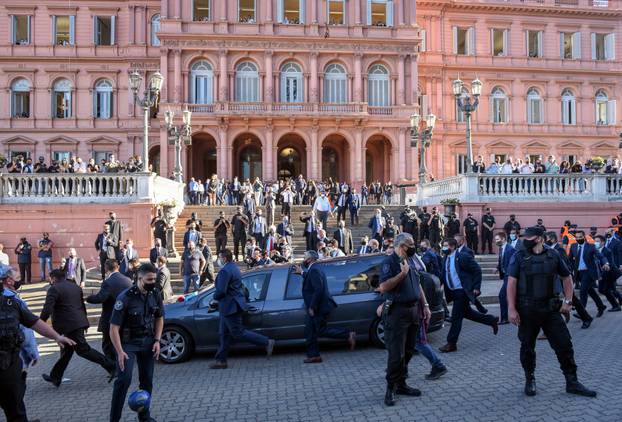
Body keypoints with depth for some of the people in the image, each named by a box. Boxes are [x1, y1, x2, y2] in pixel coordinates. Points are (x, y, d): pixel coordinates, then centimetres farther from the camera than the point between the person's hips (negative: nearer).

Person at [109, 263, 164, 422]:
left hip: (147, 342, 5)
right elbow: (114, 327, -17)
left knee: (147, 380, 8)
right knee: (124, 379, -13)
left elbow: (159, 318, 11)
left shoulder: (155, 295, -3)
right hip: (128, 343, -5)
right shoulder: (125, 297, -19)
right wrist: (120, 352, -21)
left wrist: (157, 341, 1)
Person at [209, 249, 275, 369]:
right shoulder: (235, 268, 13)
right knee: (224, 334, 13)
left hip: (230, 307, -11)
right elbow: (242, 287, 21)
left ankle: (267, 342, -3)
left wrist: (215, 297, -7)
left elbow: (221, 291, -26)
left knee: (238, 333, -5)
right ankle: (221, 361, 19)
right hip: (233, 306, 11)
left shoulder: (225, 271, -20)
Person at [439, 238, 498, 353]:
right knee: (466, 312, 20)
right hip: (453, 292, 8)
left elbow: (477, 271, -12)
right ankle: (491, 320, 40)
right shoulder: (445, 259, 7)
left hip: (462, 291, -8)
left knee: (456, 316, -5)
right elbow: (444, 274, 15)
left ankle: (451, 343, 5)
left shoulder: (463, 257, -15)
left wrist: (476, 287, -14)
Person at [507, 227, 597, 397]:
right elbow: (511, 283, -7)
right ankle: (530, 380, 26)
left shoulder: (553, 255, 4)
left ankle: (572, 382, 16)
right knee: (527, 347, 8)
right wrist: (512, 309, -14)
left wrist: (568, 301, 5)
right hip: (527, 310, -2)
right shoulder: (519, 257, -3)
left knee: (564, 344, 3)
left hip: (551, 309, 2)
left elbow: (567, 278, 15)